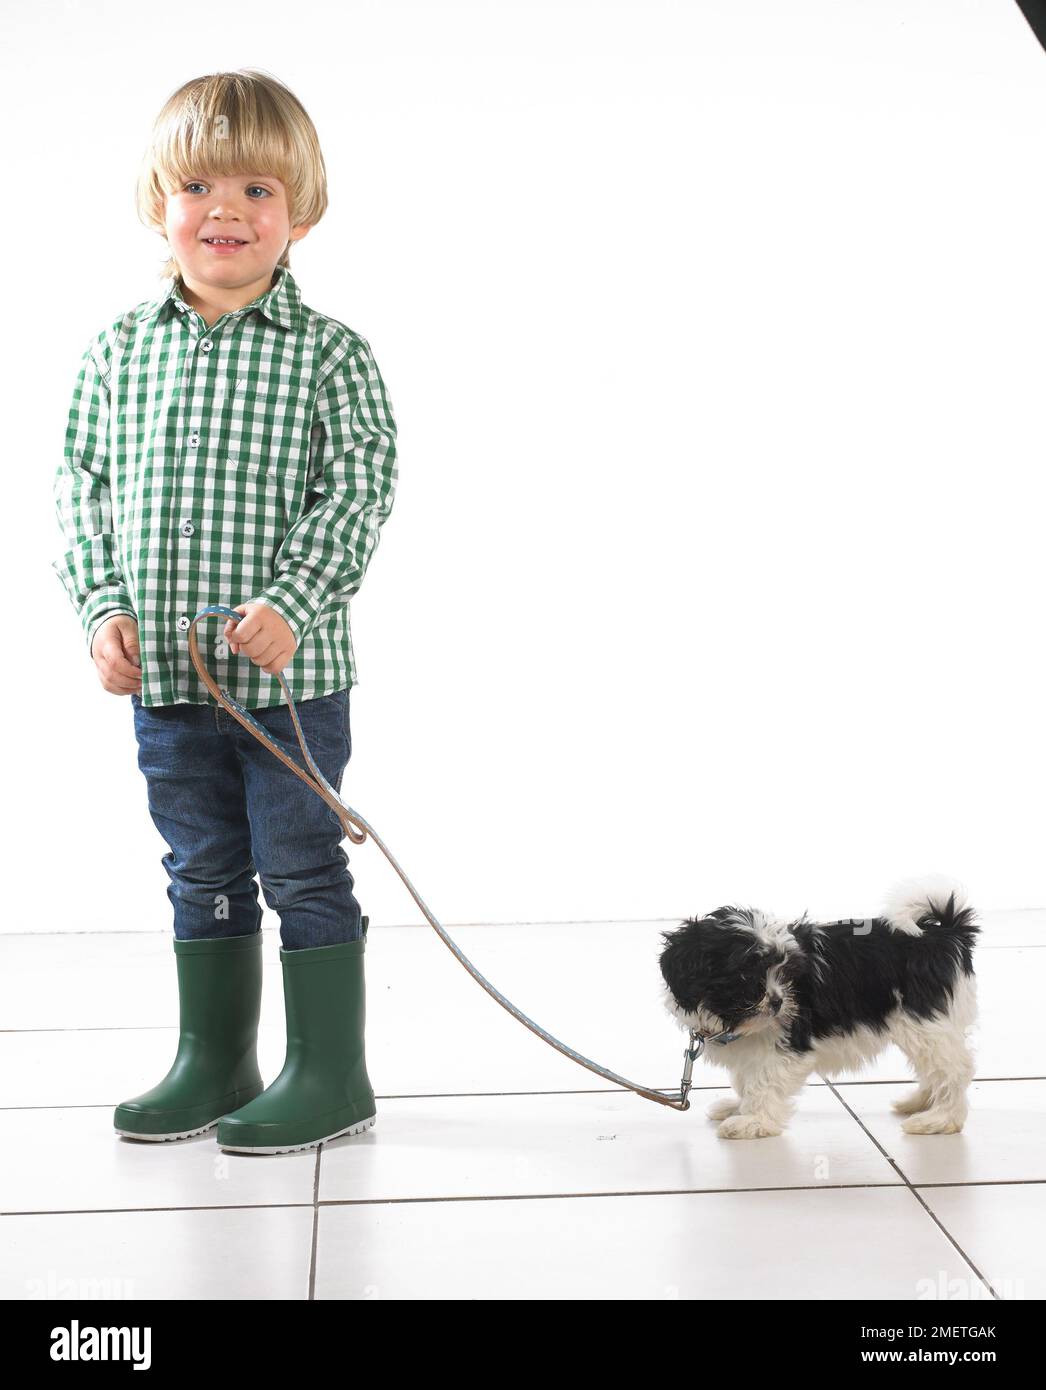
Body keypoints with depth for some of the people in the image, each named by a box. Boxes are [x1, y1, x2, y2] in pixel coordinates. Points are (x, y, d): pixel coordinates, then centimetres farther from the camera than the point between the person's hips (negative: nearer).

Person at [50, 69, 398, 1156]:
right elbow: (83, 487, 9)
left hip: (290, 669, -4)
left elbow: (358, 496, -10)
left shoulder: (328, 353, -5)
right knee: (202, 871, 16)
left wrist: (289, 604, -21)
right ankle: (214, 1064, 31)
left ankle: (331, 1075, 19)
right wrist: (103, 609, -3)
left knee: (302, 868, 4)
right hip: (163, 669, 5)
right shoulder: (119, 351, 6)